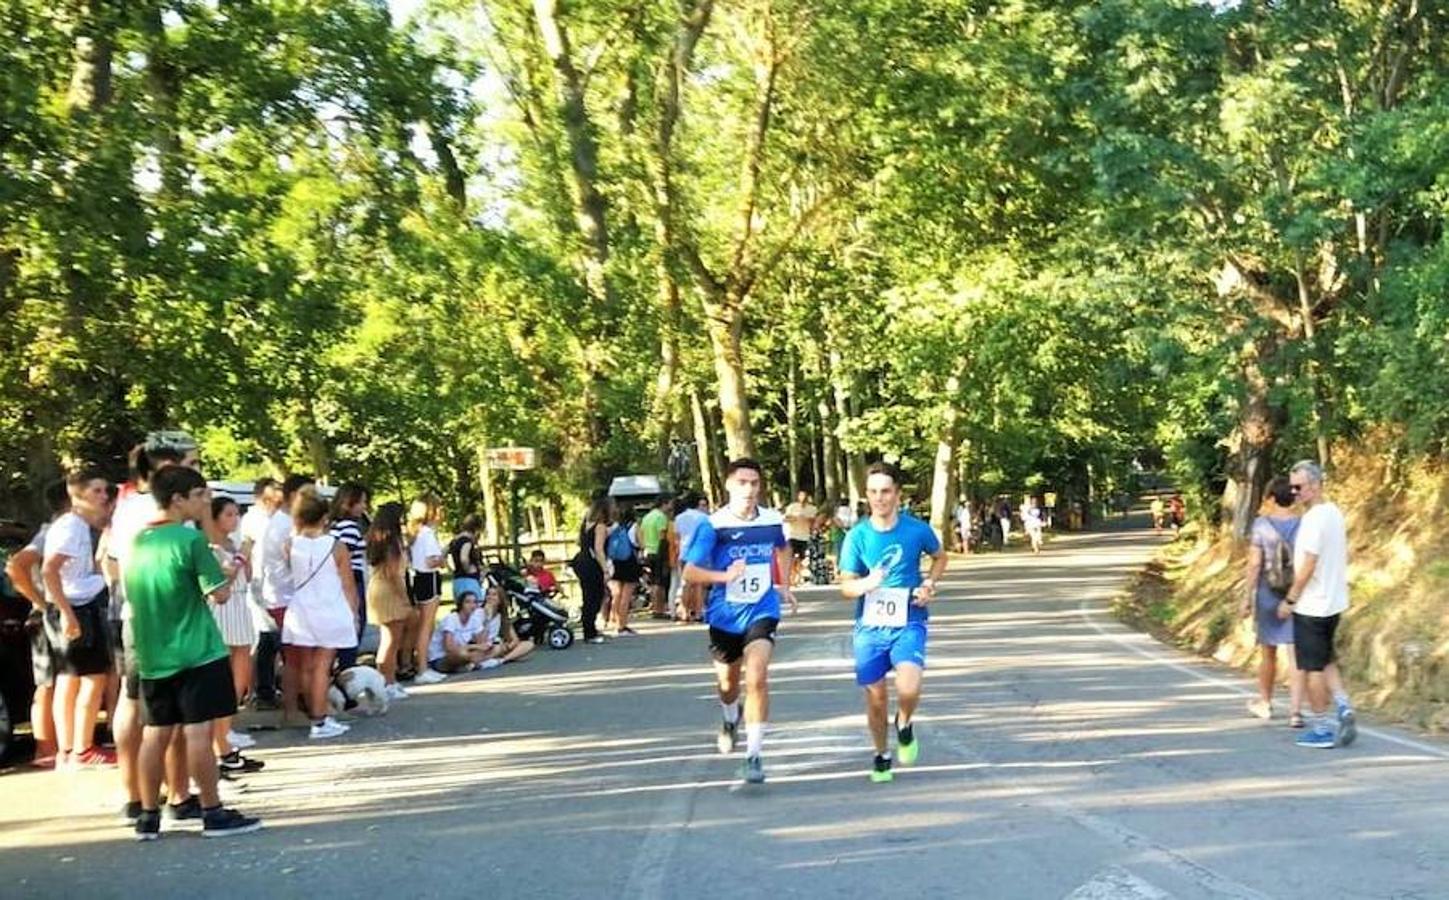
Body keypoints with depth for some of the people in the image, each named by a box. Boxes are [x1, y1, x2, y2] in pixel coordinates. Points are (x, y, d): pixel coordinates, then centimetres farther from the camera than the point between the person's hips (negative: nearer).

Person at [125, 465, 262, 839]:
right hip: (195, 652, -6)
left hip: (151, 655, 7)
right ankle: (213, 813, 3)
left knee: (155, 734, 10)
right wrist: (231, 572, 3)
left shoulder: (137, 542, 9)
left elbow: (132, 597, 18)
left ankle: (149, 816, 15)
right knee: (199, 731, -3)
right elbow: (219, 594, -13)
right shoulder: (190, 539, -12)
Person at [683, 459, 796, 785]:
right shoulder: (713, 525, -14)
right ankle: (730, 721, 54)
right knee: (728, 681, 19)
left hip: (762, 612, 0)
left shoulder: (773, 521, -3)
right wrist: (724, 575, -31)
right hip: (724, 614, 0)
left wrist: (785, 584, 13)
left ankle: (754, 755, -13)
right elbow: (690, 571, -16)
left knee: (757, 678, -20)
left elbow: (784, 548, 21)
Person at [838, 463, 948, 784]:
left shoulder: (917, 530, -7)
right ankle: (882, 755, 34)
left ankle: (904, 725, 12)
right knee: (875, 699, 7)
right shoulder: (857, 536, -7)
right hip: (870, 625, 1)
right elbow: (846, 586, -2)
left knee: (908, 689, -23)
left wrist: (929, 584, -4)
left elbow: (940, 557, 14)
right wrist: (866, 584, -24)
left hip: (908, 623, -1)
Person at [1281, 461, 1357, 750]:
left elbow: (1308, 565, -21)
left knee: (1313, 667, 1)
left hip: (1311, 606, -9)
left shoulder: (1314, 518, -20)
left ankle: (1322, 729, 6)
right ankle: (1344, 709, 5)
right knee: (1327, 661, 20)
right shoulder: (1335, 513, 8)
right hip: (1334, 602, 9)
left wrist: (1290, 600, -11)